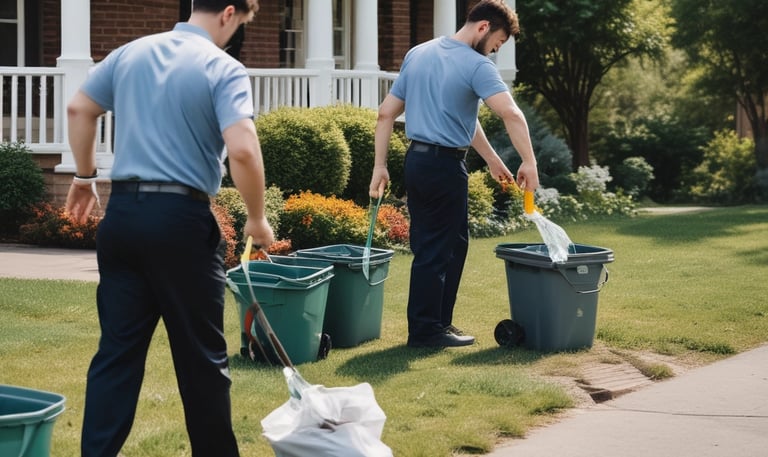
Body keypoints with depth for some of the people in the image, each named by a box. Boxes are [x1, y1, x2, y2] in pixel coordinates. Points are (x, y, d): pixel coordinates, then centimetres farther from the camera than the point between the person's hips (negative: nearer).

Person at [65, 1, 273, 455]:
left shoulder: (131, 52, 9)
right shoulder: (224, 68, -9)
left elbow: (79, 108, 16)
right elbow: (242, 149, -21)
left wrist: (85, 176, 28)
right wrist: (257, 218, -8)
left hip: (122, 214, 5)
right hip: (181, 219, -5)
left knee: (117, 350, 8)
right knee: (201, 357, 8)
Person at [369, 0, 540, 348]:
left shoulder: (417, 54, 11)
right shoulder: (477, 65, -12)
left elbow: (386, 113, 11)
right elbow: (511, 114, -25)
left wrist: (379, 166, 12)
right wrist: (529, 163, -20)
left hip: (416, 160, 8)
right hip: (445, 165, -7)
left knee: (454, 242, 16)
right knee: (435, 250, 1)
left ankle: (438, 321, 21)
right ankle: (425, 331, 8)